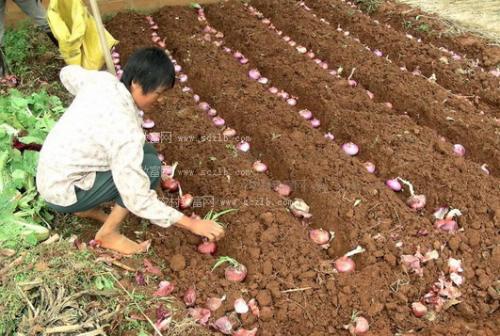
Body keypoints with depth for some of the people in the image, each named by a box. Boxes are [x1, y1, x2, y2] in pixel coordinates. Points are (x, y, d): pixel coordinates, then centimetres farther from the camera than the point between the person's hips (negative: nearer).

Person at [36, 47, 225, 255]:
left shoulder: (102, 80, -9)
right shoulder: (126, 131, -31)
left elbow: (68, 73, 16)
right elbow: (139, 202, -29)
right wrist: (192, 224, -26)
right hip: (62, 194, -8)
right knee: (149, 163, -16)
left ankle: (86, 208, 17)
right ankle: (109, 234, -3)